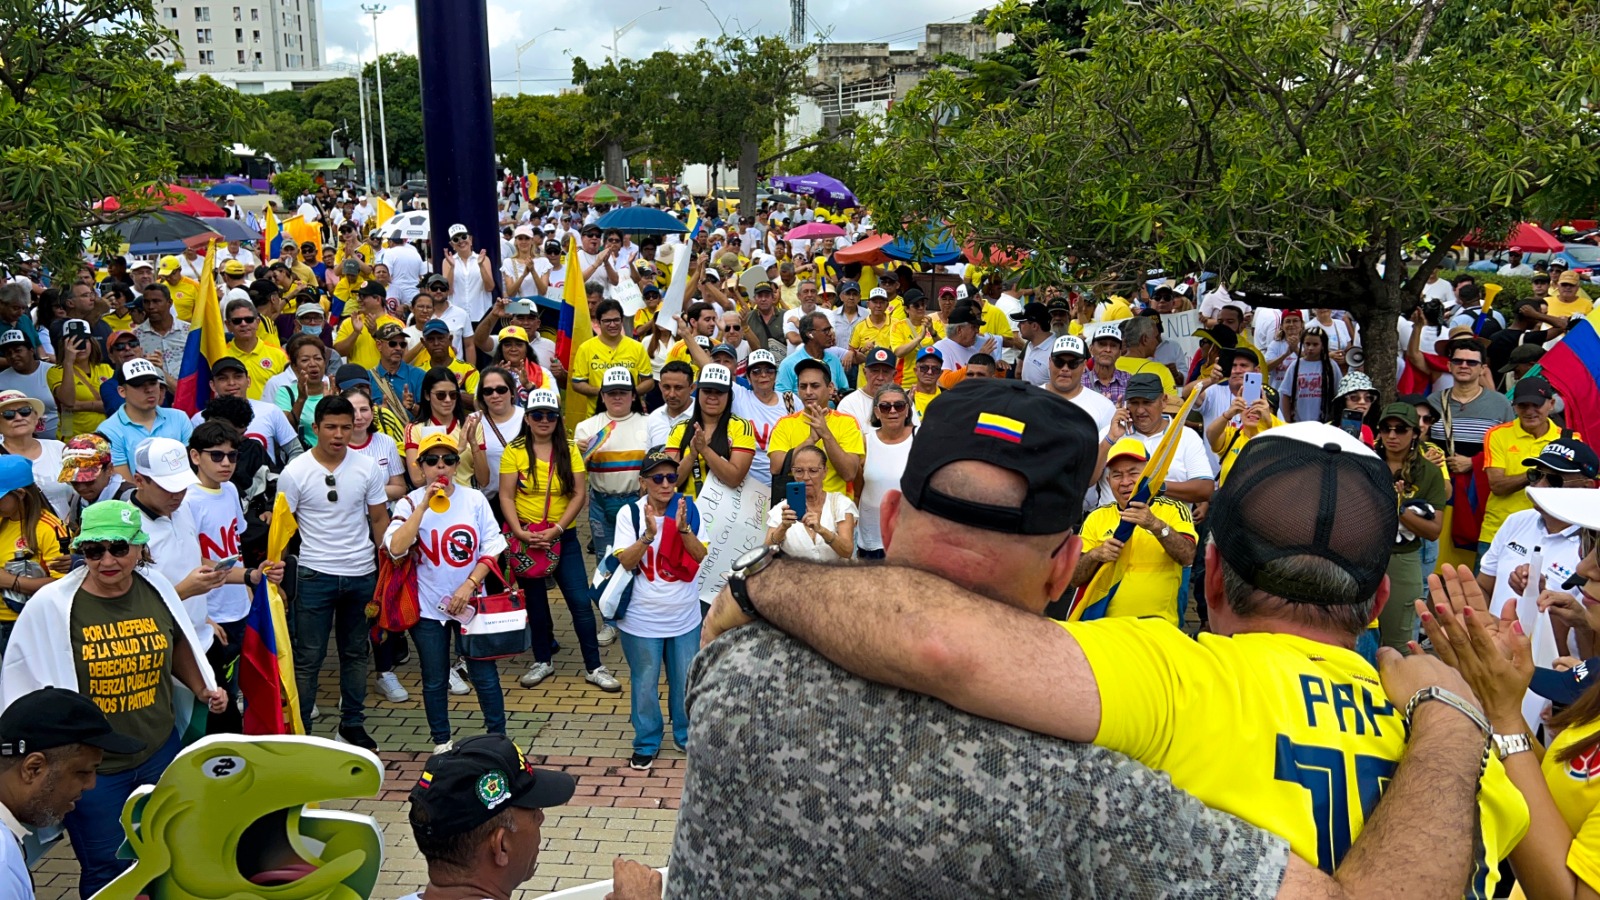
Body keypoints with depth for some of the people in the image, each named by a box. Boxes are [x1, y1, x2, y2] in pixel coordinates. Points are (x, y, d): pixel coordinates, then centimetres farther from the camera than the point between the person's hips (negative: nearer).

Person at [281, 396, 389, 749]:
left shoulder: (368, 468, -2)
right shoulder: (294, 473, -8)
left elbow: (379, 520, 5)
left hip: (362, 575, 3)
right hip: (315, 576, -3)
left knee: (356, 653, 14)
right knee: (308, 659, 2)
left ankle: (353, 724, 27)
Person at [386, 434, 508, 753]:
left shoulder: (474, 499, -3)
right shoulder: (410, 503, -6)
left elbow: (491, 550, -2)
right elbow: (395, 548, -22)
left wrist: (469, 585, -14)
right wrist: (425, 505, -24)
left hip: (470, 602, 0)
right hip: (428, 607, 0)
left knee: (484, 675, 4)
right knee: (435, 681, 12)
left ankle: (498, 736, 20)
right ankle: (441, 742, 28)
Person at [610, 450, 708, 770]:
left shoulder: (689, 510, -5)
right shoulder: (630, 513, -9)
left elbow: (701, 556, -11)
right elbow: (625, 562, -15)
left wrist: (682, 528, -28)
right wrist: (648, 535, -29)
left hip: (685, 617, 2)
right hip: (642, 619, -2)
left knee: (686, 681, 14)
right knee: (645, 683, 10)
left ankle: (686, 735, 35)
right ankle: (646, 743, 28)